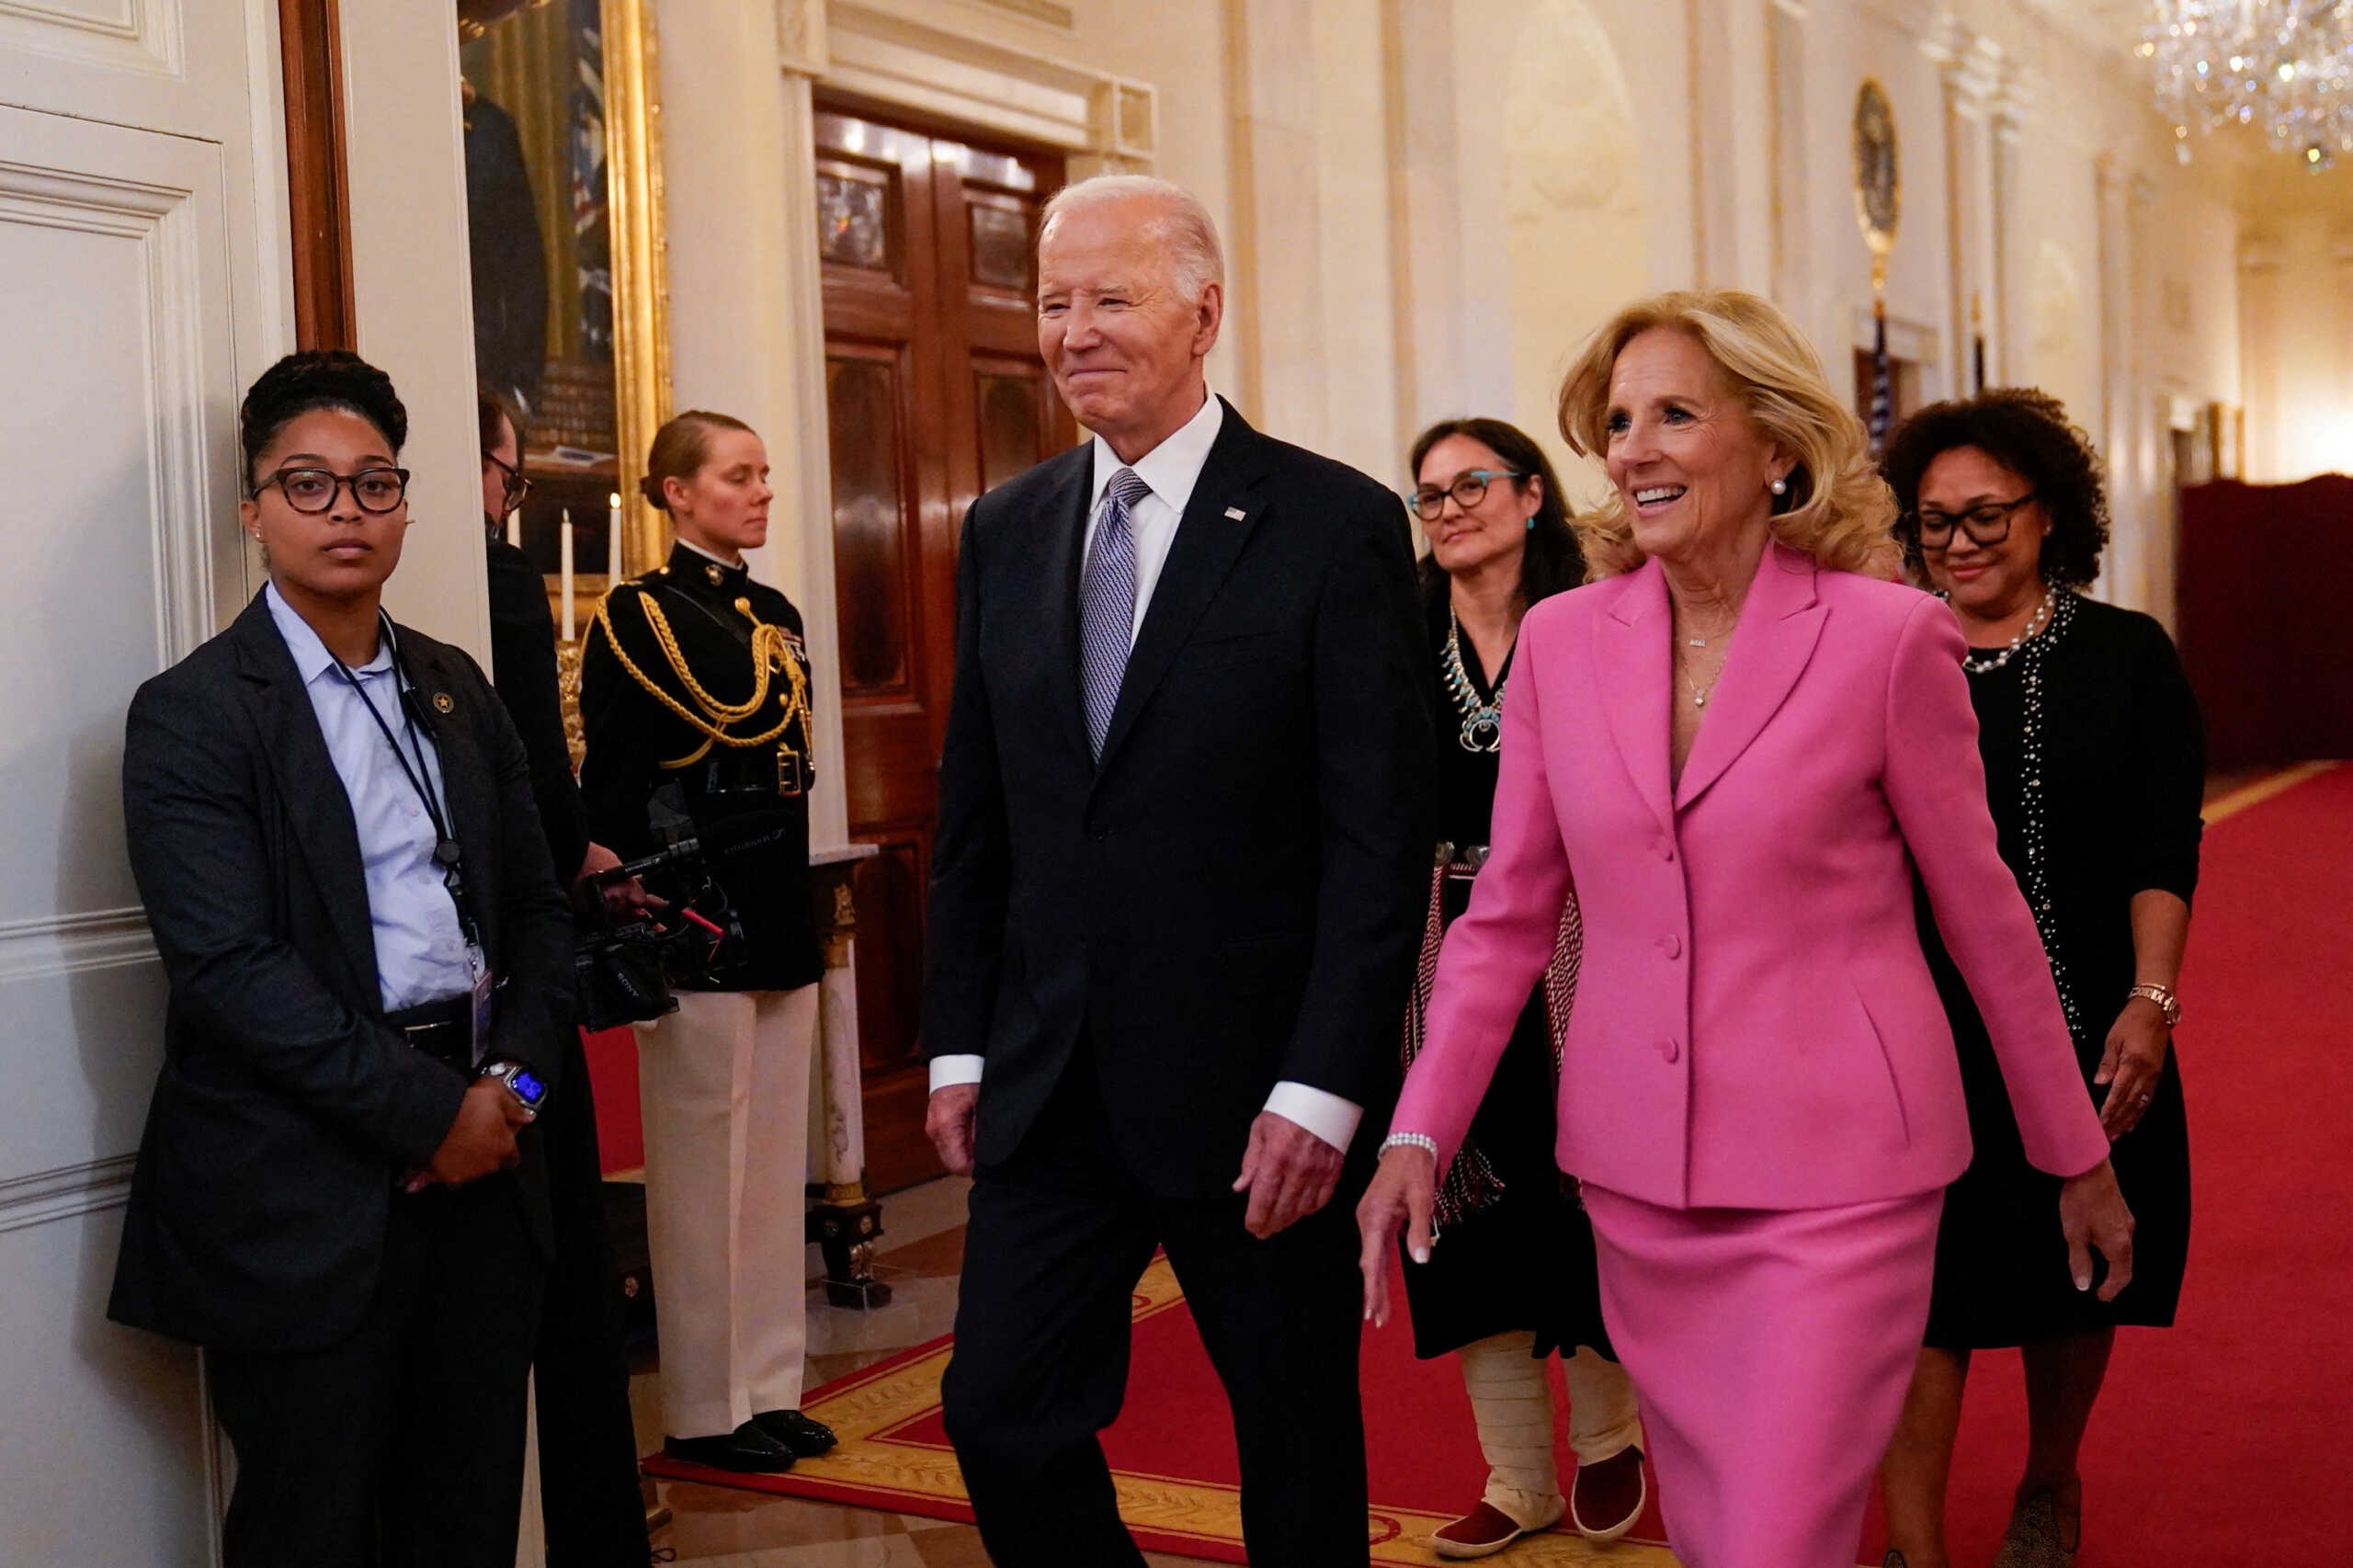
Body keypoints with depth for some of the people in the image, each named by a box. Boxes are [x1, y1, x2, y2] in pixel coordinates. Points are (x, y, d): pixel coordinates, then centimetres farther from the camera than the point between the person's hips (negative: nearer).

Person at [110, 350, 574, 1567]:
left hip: (477, 1148, 5)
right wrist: (425, 1110, -15)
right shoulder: (193, 712, -5)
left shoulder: (455, 689, 13)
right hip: (306, 1182, -5)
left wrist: (515, 1077, -2)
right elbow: (228, 967, -14)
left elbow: (537, 908, 14)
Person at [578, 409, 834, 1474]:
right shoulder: (636, 617, -7)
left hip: (781, 921, 7)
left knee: (776, 1163, 11)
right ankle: (703, 1411, 12)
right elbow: (610, 798, -11)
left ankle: (769, 1387, 21)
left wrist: (801, 920, 15)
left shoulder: (777, 617, 14)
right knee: (703, 1172, 1)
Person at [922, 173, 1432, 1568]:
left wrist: (1321, 1089, -16)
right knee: (1000, 1415, 5)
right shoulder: (1007, 533, 9)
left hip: (1255, 1088, -4)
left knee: (1299, 1451, 10)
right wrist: (962, 1046, 8)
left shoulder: (1337, 526, -8)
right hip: (1051, 1088, 5)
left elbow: (1382, 836, -11)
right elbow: (974, 815, 13)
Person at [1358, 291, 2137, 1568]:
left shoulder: (1888, 636, -8)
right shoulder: (1561, 639, 2)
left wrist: (2076, 1159, 7)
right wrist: (1418, 1135, -4)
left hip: (1838, 1174, -4)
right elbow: (1506, 916, 5)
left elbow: (1982, 914, 0)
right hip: (1634, 1169, 4)